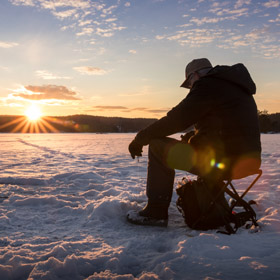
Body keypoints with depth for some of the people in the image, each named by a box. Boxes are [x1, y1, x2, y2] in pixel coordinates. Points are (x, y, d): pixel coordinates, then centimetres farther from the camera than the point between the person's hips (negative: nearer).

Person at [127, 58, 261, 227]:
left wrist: (141, 138, -2)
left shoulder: (208, 85, -7)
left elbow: (176, 119, -11)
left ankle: (156, 212, -3)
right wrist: (192, 136, 25)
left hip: (224, 162, -10)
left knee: (158, 146, -4)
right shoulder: (236, 86, 22)